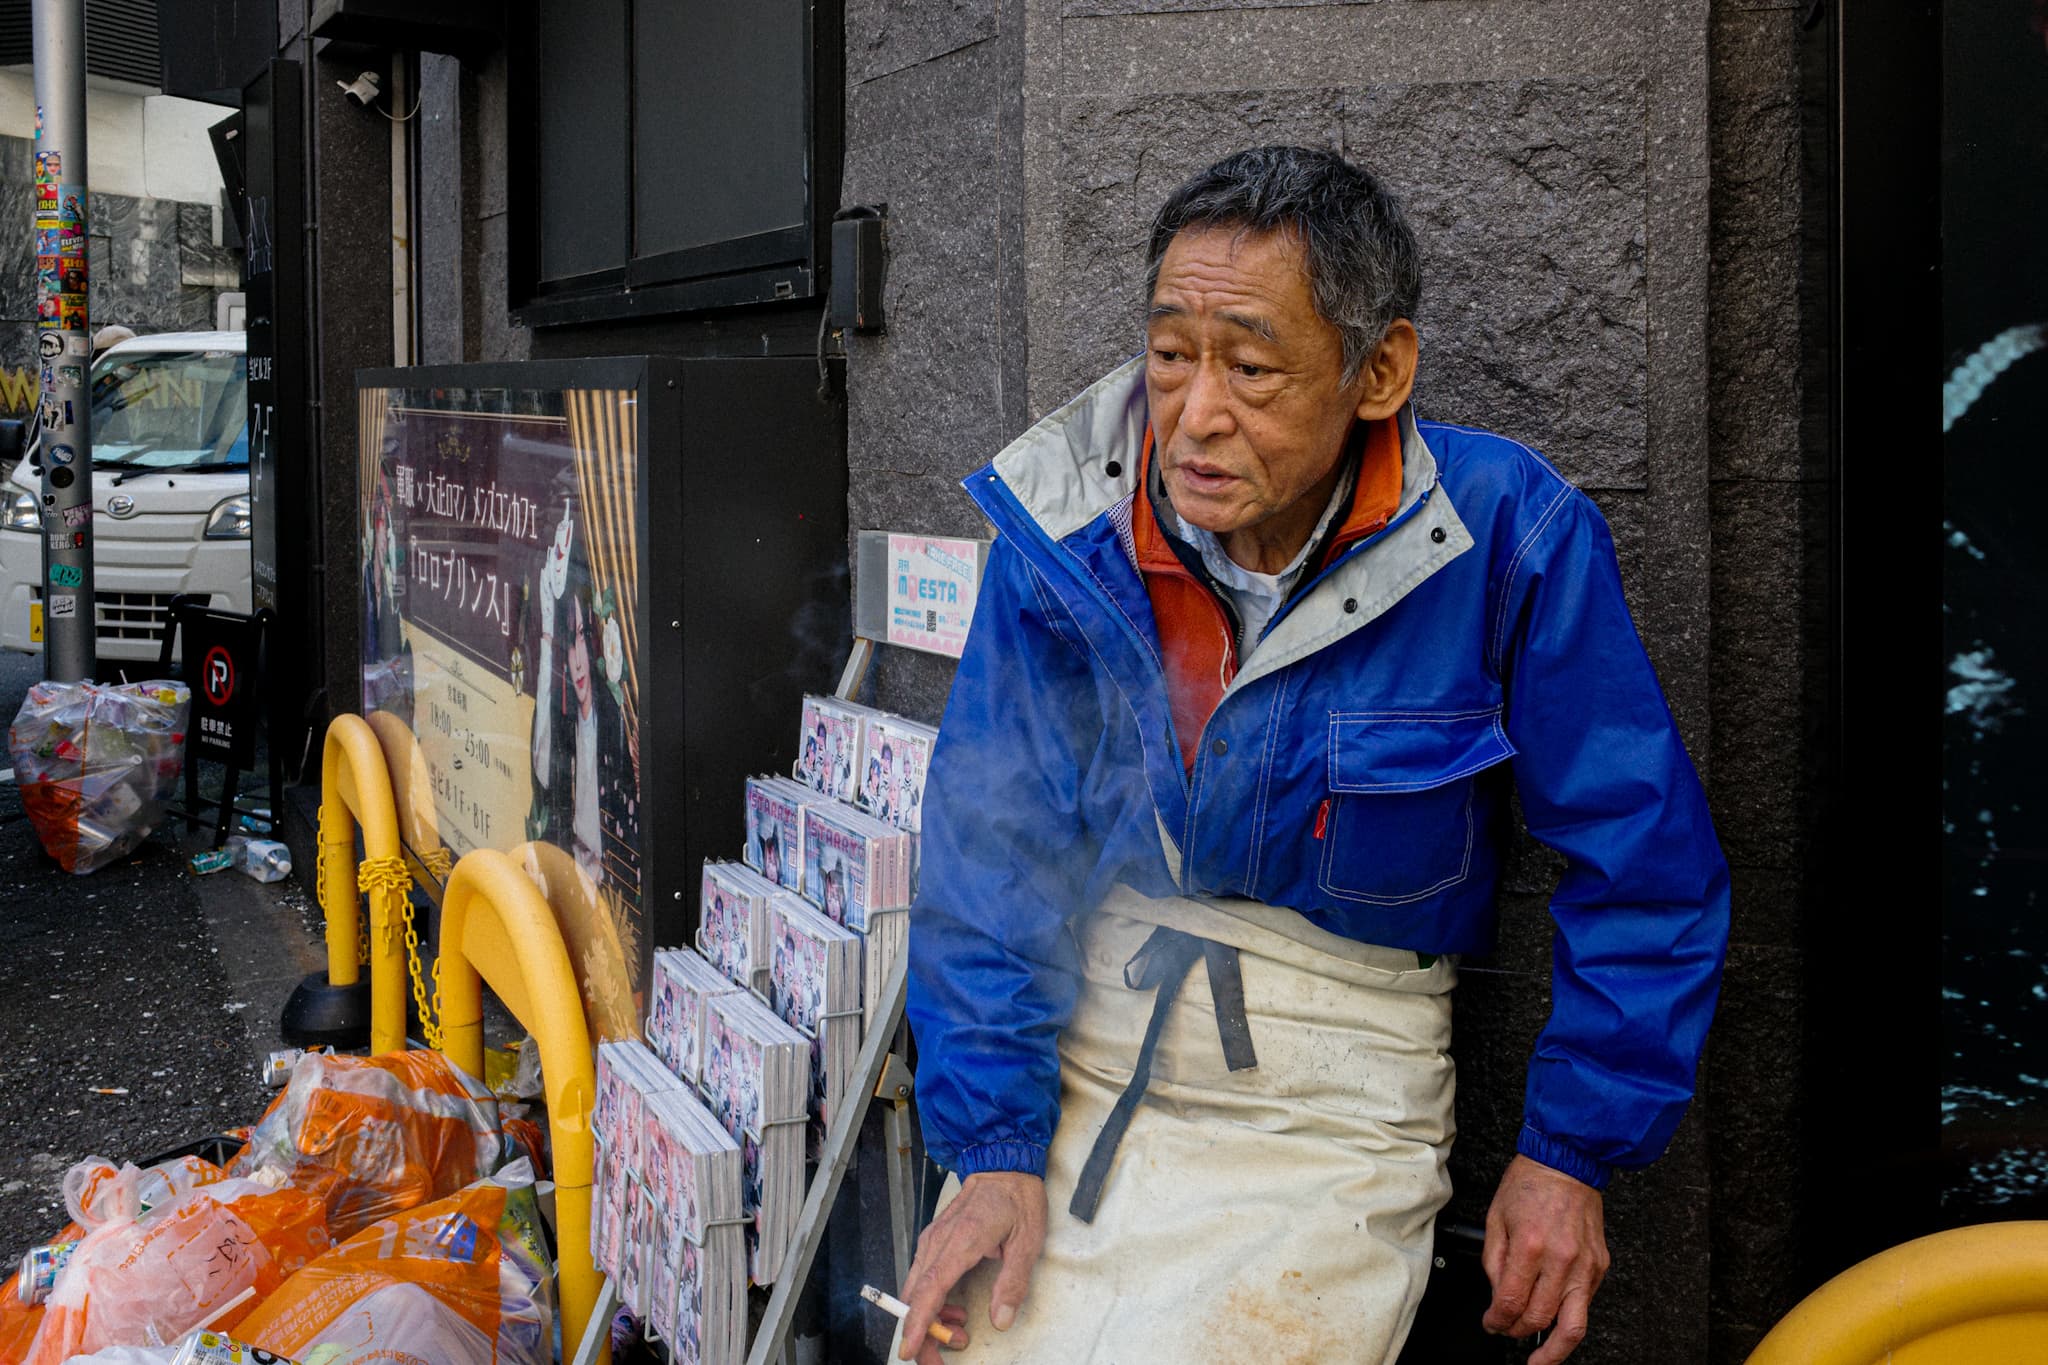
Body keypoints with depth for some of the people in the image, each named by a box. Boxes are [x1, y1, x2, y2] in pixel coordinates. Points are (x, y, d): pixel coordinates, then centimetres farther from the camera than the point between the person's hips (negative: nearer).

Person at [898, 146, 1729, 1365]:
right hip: (1076, 1064, 3)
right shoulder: (1067, 526, -6)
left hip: (1332, 1109, -2)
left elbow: (1645, 870, -4)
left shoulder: (1512, 541, -13)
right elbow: (989, 850, -1)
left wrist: (1571, 1153, -3)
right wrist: (994, 1145, -9)